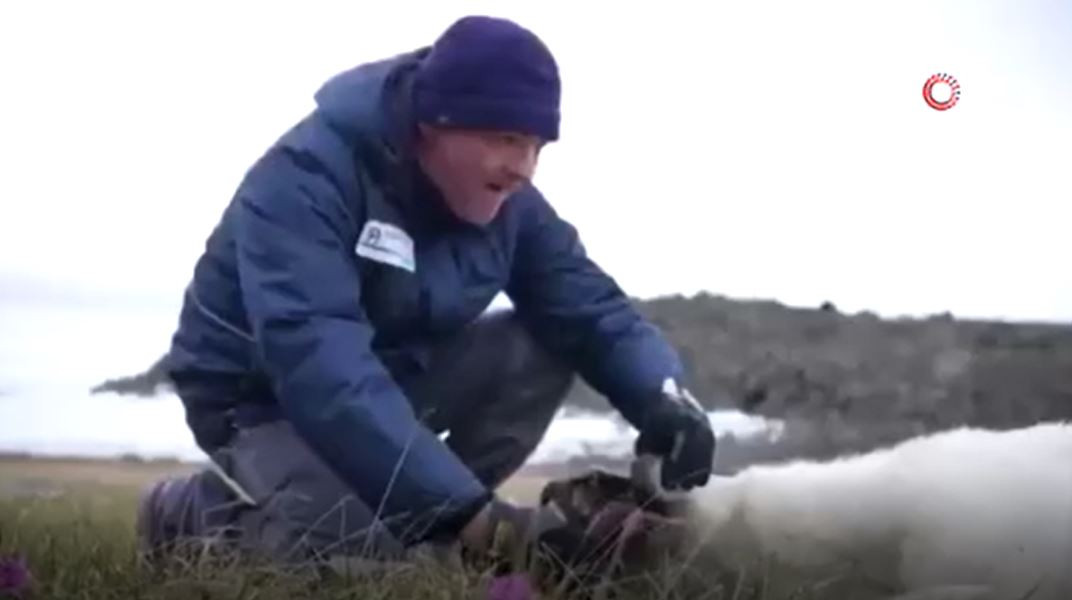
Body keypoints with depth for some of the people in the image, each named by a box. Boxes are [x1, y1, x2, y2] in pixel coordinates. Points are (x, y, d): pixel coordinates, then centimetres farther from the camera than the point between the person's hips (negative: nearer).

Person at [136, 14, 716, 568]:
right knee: (360, 547, -31)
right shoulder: (308, 176, -30)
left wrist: (663, 397, -33)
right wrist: (472, 514, -49)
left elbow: (592, 309, -8)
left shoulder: (509, 202, -7)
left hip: (398, 376, 7)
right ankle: (199, 508, -2)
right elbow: (317, 364, -41)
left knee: (545, 345, -13)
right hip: (265, 396, -6)